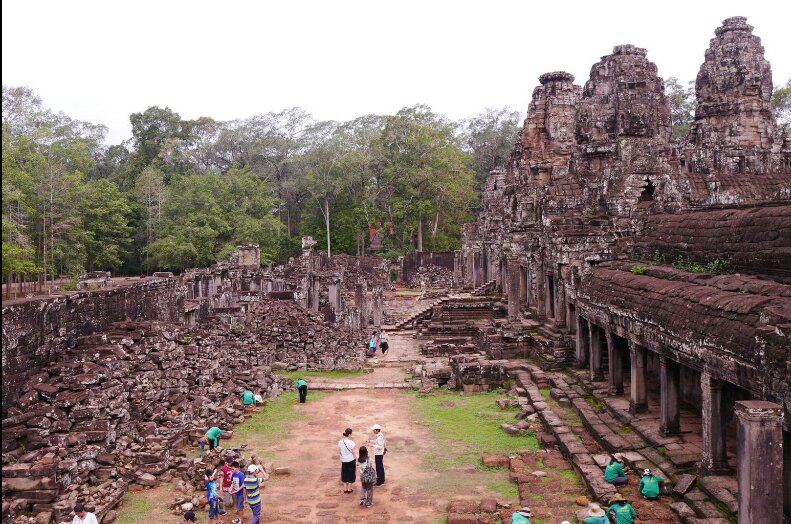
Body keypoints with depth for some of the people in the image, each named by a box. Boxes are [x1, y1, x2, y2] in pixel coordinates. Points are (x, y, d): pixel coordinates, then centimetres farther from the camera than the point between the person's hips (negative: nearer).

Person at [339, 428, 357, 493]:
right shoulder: (351, 442, -21)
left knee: (344, 473, 17)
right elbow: (353, 452, -13)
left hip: (343, 460, 4)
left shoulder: (340, 442, -8)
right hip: (350, 460, -4)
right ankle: (349, 488, 21)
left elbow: (340, 451, 1)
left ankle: (345, 488, 24)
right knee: (351, 473, 13)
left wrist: (341, 460, 14)